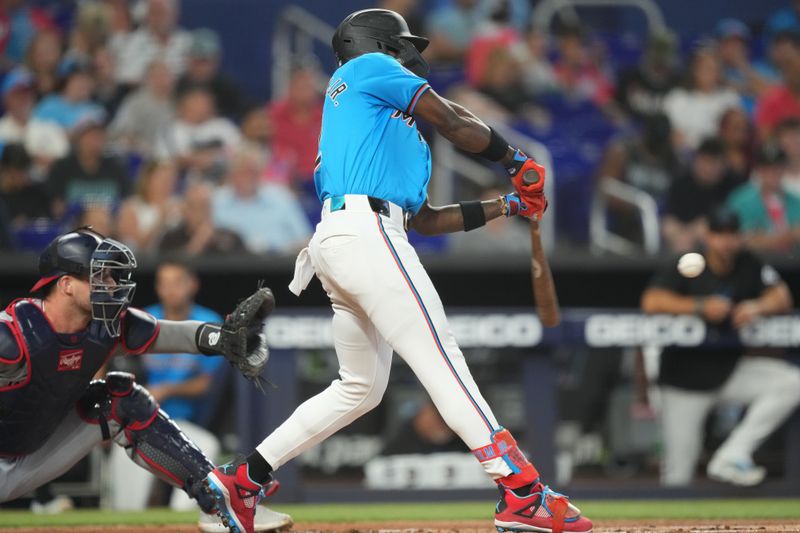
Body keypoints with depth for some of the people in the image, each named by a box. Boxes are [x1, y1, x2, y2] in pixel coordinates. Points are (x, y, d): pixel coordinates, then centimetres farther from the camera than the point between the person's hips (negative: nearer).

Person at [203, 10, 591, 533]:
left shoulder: (391, 128, 32)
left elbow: (426, 219, 29)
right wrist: (517, 159, 19)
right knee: (441, 361, -15)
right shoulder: (370, 67, 10)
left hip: (334, 240, 10)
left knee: (361, 387, 14)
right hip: (366, 230, -10)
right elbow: (455, 123, 5)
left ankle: (241, 480, 15)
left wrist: (507, 206, 29)